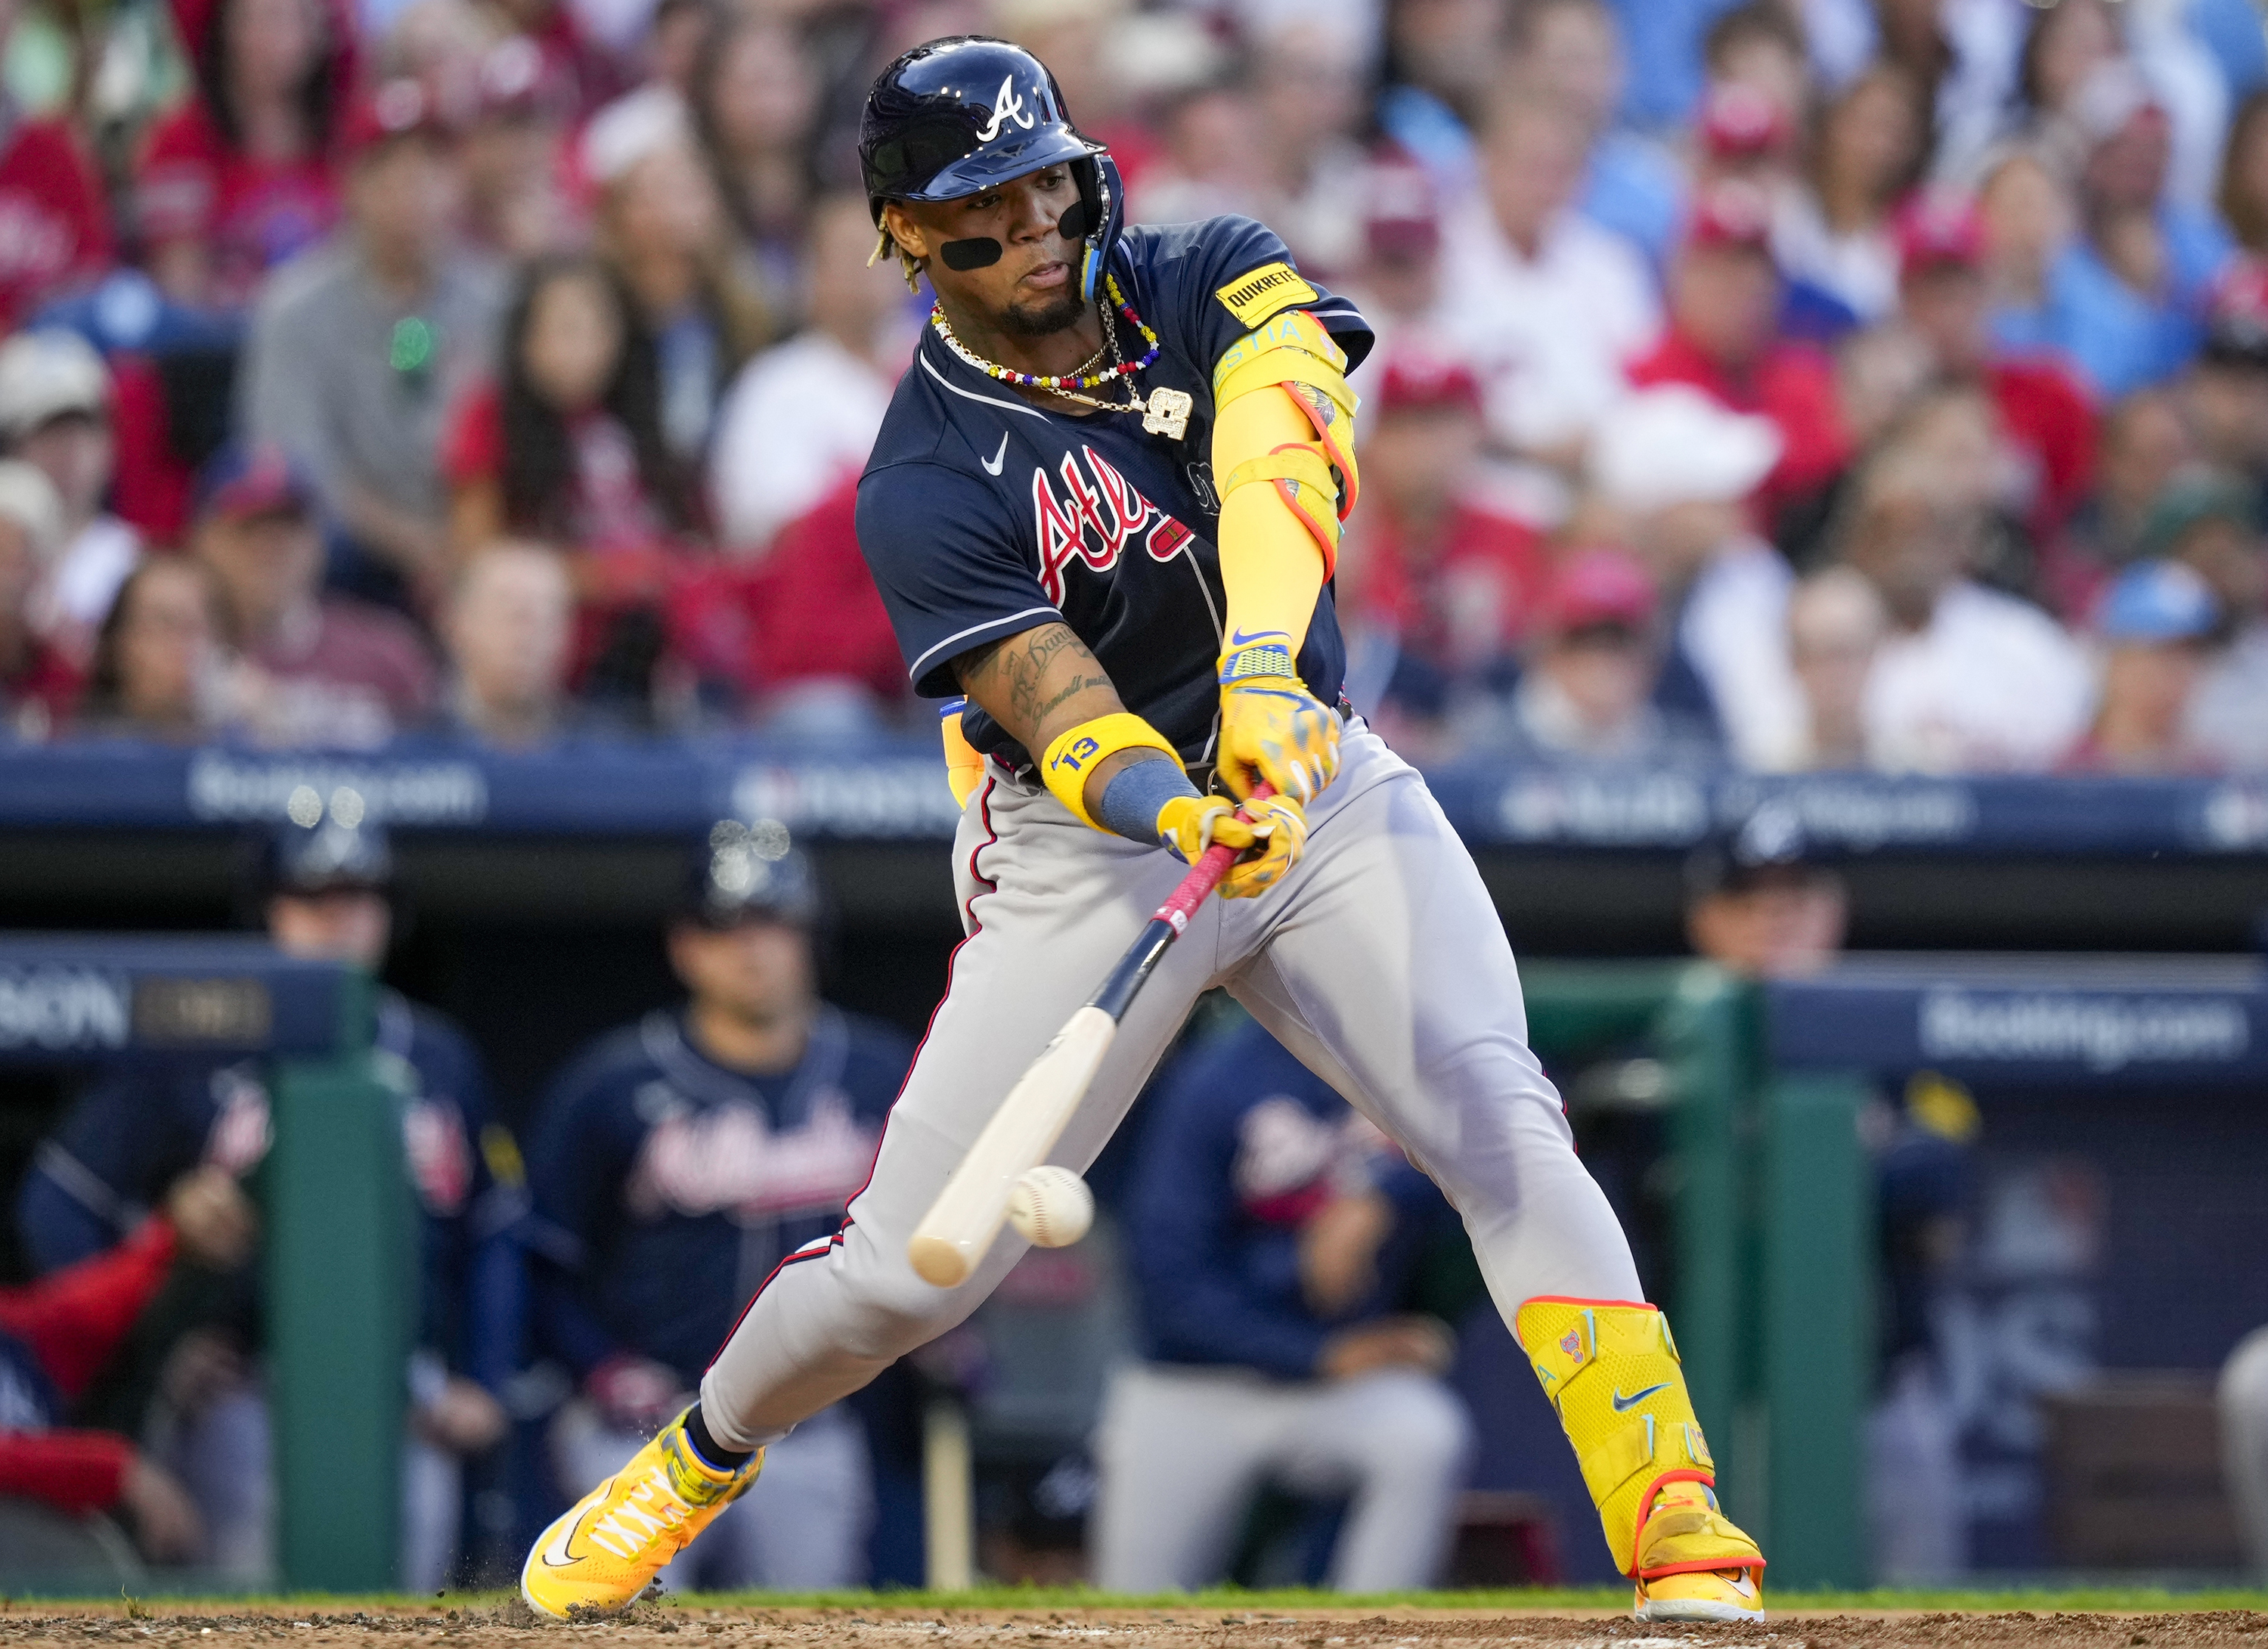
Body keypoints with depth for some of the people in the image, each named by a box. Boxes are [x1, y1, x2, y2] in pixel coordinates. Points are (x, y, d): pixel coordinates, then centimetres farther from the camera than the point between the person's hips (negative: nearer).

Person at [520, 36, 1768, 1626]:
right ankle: (701, 1461, 29)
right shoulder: (928, 484, -15)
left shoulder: (1209, 283, -7)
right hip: (1090, 848, -2)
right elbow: (1064, 717, -26)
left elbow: (1287, 451, -28)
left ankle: (1675, 1522, -22)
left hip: (1319, 778, 2)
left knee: (1500, 1123, -20)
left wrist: (1266, 674, -45)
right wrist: (1192, 821, -47)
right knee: (911, 1262, -1)